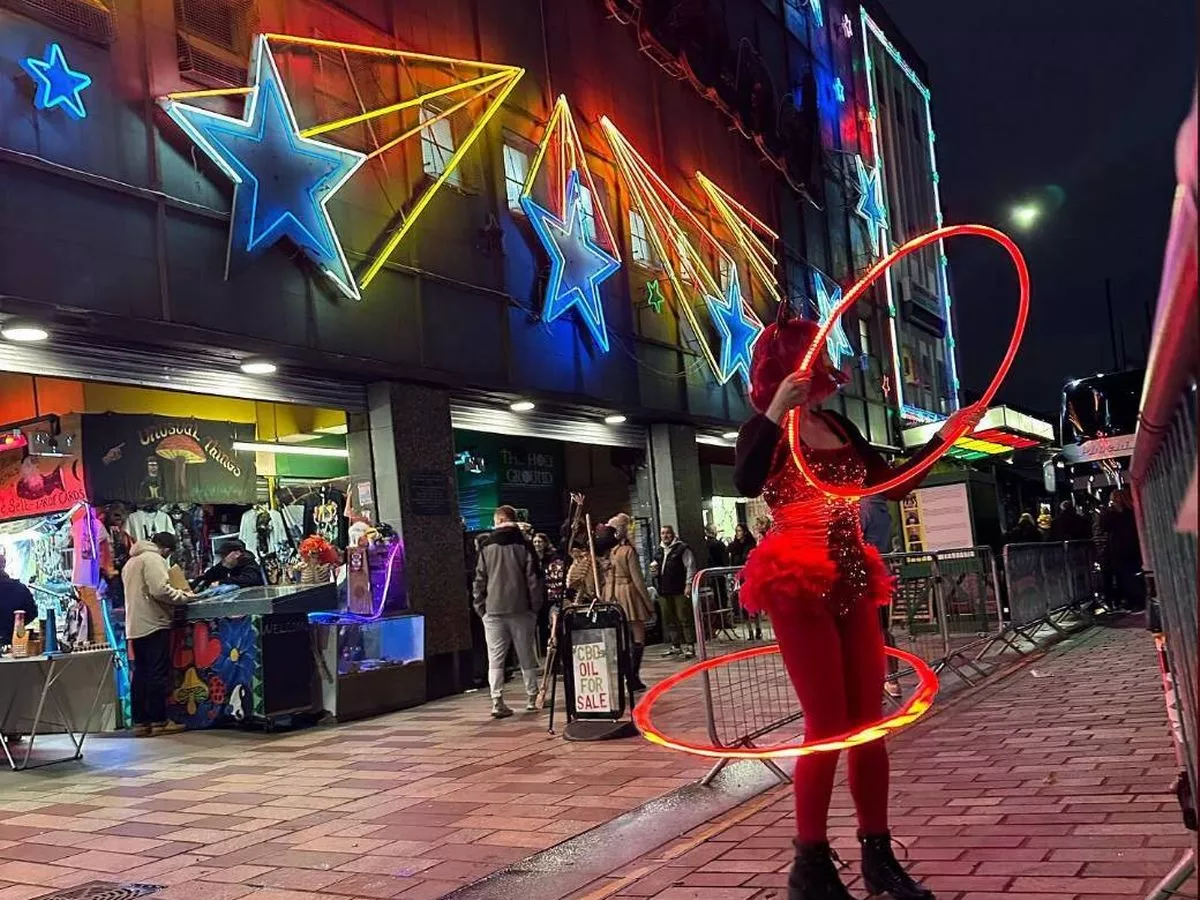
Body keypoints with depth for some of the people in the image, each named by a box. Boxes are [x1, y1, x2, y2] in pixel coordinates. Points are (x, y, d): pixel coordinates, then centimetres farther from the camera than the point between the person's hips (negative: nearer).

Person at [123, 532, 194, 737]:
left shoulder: (131, 562, 21)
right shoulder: (153, 559, -10)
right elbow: (160, 589, -21)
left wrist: (176, 594, 21)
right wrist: (182, 597, -6)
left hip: (135, 626, 9)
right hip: (153, 625, -9)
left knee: (139, 674, 10)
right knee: (158, 674, -5)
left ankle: (140, 722, 11)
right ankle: (159, 721, -3)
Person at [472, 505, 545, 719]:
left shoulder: (486, 547, 1)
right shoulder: (524, 545, 0)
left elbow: (479, 580, 2)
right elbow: (533, 579, -2)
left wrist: (480, 607, 8)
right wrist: (536, 606, 5)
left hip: (493, 611, 0)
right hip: (520, 609, 0)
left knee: (495, 658, 1)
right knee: (526, 656, 11)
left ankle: (497, 702, -7)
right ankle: (532, 698, 18)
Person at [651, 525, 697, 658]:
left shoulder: (682, 549, -3)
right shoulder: (658, 552, 17)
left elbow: (690, 567, -7)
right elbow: (655, 569, 28)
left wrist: (688, 584, -14)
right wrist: (653, 571, 4)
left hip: (680, 590, -6)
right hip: (664, 591, 7)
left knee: (684, 618, -6)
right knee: (669, 620, 10)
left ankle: (690, 646, -2)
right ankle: (676, 645, 19)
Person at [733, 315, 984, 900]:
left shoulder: (839, 427, 15)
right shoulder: (766, 429, -6)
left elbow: (893, 484, 20)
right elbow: (745, 484, -28)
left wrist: (944, 436, 16)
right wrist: (777, 411, -33)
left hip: (852, 581, 7)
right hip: (798, 584, -7)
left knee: (869, 722, 8)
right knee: (828, 727, -7)